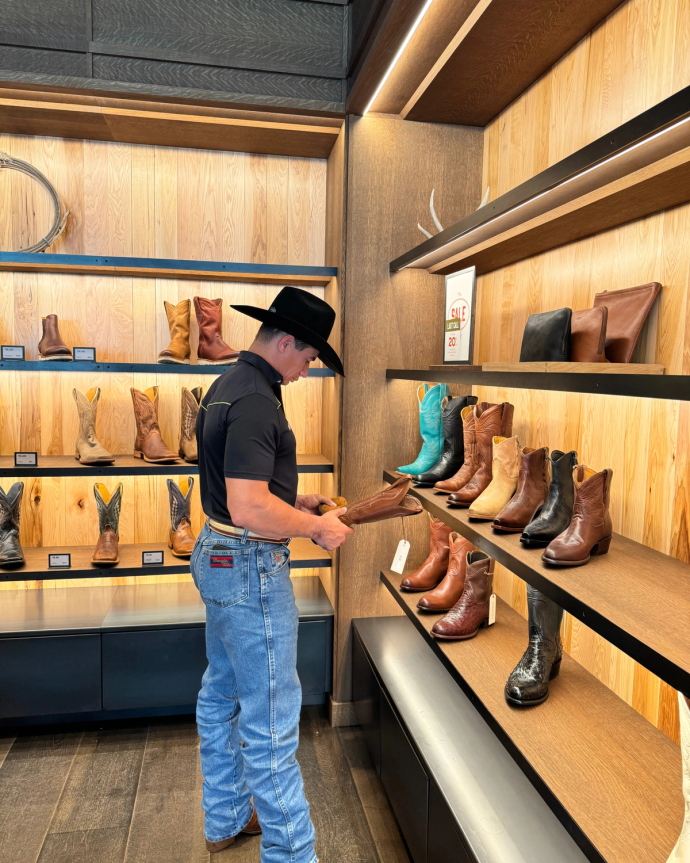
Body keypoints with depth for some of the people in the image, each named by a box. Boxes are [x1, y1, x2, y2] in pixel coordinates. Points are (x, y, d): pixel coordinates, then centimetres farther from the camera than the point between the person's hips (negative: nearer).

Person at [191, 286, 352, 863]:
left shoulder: (229, 385, 10)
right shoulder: (256, 401, -22)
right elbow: (249, 509, -29)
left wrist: (295, 501, 11)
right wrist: (317, 527, -16)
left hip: (217, 556, 11)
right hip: (252, 566, -11)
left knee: (222, 694, 21)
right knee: (270, 716, 2)